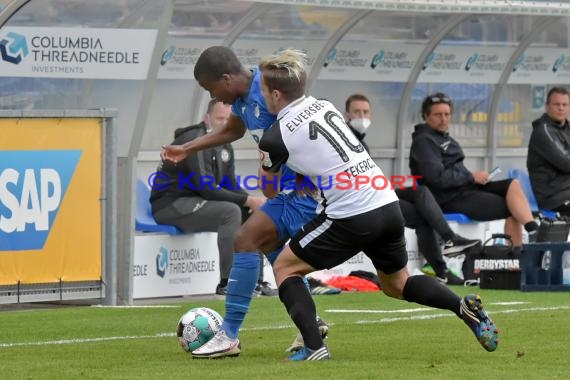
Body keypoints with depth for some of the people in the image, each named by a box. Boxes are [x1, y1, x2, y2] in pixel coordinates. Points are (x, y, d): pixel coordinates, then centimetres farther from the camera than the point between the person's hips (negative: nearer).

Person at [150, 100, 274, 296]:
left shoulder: (224, 146, 12)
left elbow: (231, 188, 11)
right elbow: (206, 189, -25)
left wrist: (252, 200, -10)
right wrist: (248, 200, -22)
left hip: (192, 203, 10)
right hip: (170, 204, -10)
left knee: (252, 213, 3)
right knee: (230, 211, -28)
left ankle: (256, 281, 2)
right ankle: (227, 283, -28)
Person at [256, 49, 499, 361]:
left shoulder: (275, 138, -4)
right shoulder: (325, 107, 13)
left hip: (350, 218, -7)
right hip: (388, 206, 7)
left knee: (285, 267, 12)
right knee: (397, 284, 27)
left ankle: (314, 347, -3)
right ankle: (465, 308, 5)